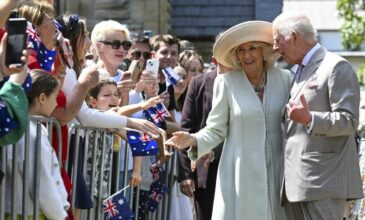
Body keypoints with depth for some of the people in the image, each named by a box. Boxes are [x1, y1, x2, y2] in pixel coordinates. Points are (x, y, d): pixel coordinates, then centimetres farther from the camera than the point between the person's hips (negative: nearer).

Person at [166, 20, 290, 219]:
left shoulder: (283, 79, 4)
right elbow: (216, 130, 0)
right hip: (241, 172, -2)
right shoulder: (227, 82, -3)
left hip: (276, 172, 3)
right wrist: (194, 140, -16)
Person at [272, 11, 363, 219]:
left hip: (323, 180, -9)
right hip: (296, 182, 9)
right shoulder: (301, 72, 23)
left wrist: (309, 119, -28)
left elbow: (349, 121, -15)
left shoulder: (337, 67, -7)